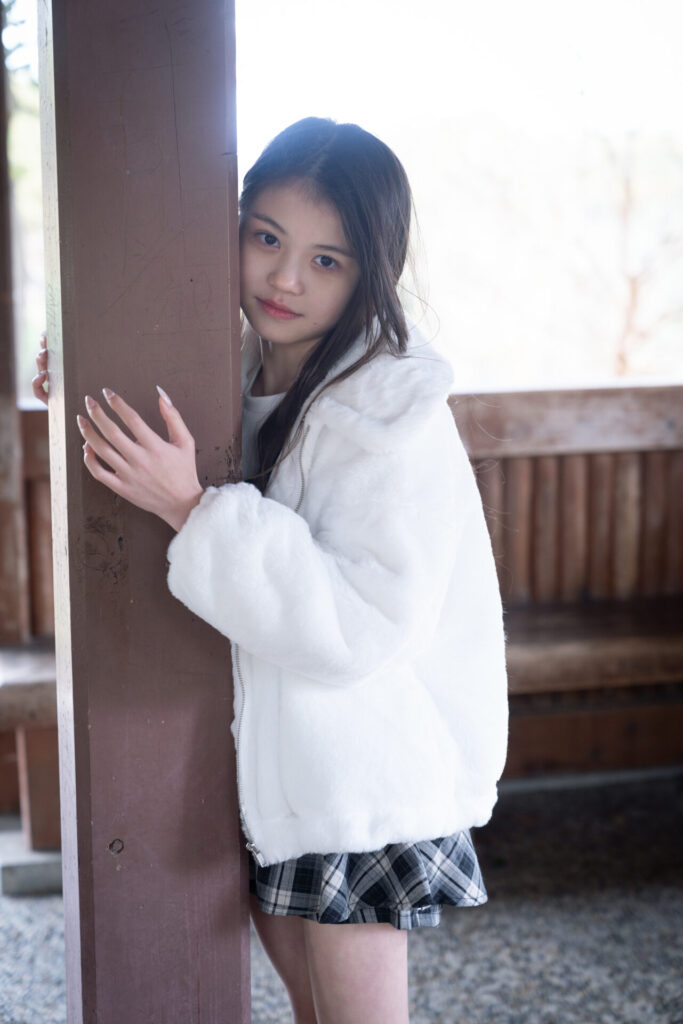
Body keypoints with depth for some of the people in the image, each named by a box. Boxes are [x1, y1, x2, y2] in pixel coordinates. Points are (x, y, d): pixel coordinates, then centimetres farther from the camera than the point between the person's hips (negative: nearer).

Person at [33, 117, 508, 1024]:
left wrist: (194, 508, -33)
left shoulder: (390, 410, -23)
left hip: (361, 762, -7)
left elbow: (363, 627, -31)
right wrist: (93, 418, 2)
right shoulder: (239, 371, 0)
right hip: (265, 743, 8)